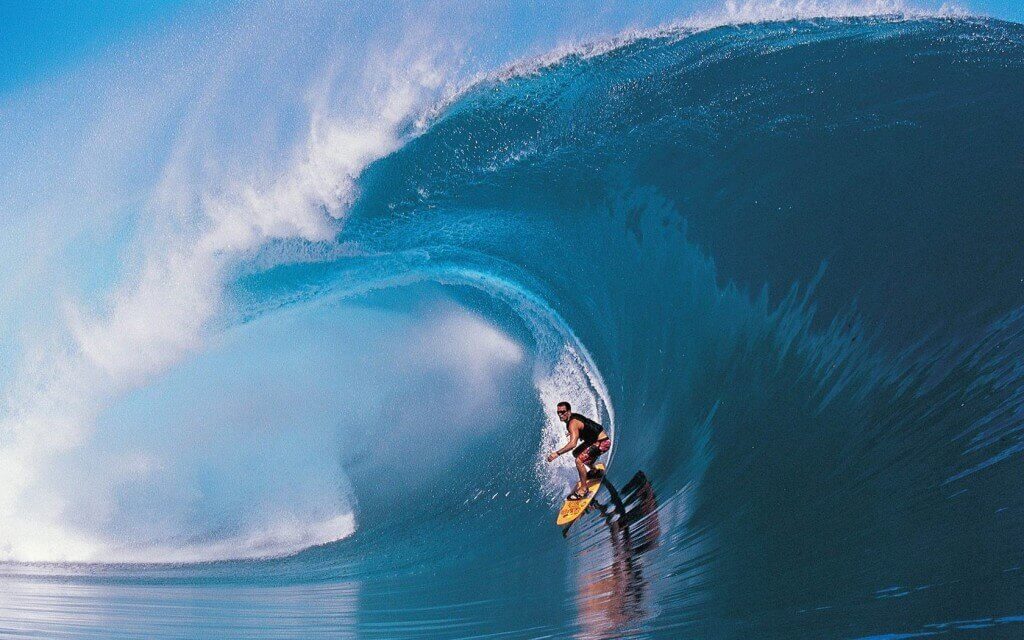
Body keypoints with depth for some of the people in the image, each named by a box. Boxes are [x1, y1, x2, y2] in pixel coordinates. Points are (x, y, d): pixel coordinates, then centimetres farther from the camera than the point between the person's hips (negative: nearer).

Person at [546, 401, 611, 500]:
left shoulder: (573, 423, -26)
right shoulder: (573, 417, 3)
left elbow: (573, 444, -39)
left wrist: (557, 453, -37)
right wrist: (573, 434, 19)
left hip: (602, 443, -11)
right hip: (593, 440, 11)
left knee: (579, 460, -21)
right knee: (576, 453, 23)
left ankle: (584, 489, -11)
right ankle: (594, 471, 41)